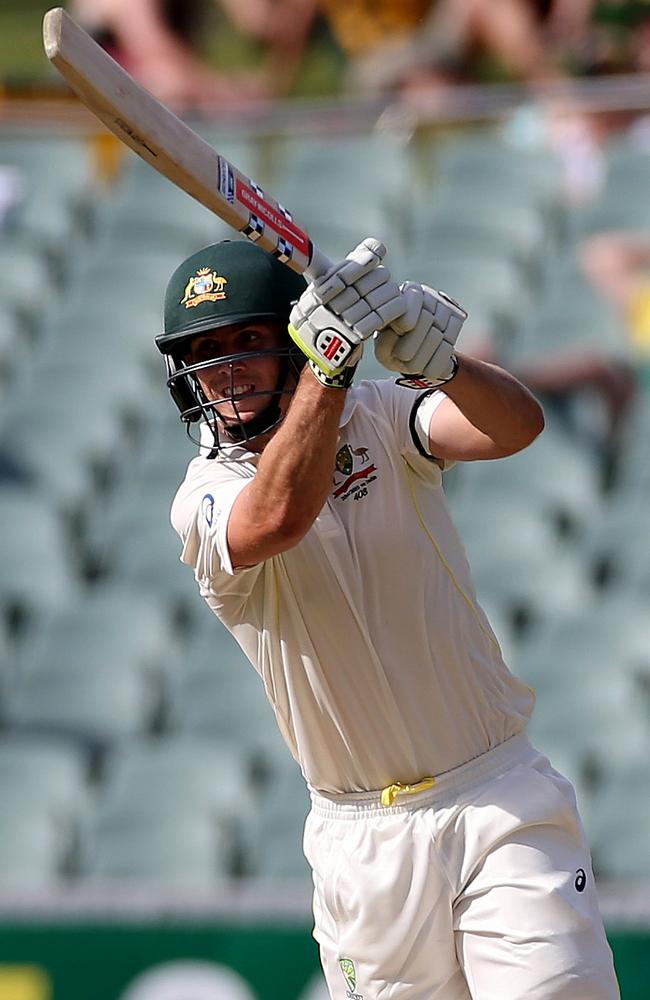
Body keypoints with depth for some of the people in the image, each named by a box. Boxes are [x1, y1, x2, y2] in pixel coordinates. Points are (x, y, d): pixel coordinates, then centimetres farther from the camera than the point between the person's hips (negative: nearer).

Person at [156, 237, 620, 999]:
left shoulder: (379, 419, 3)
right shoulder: (205, 500, -4)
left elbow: (516, 424, -15)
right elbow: (277, 519, -29)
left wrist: (435, 363, -37)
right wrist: (328, 359, -39)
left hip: (502, 802, 1)